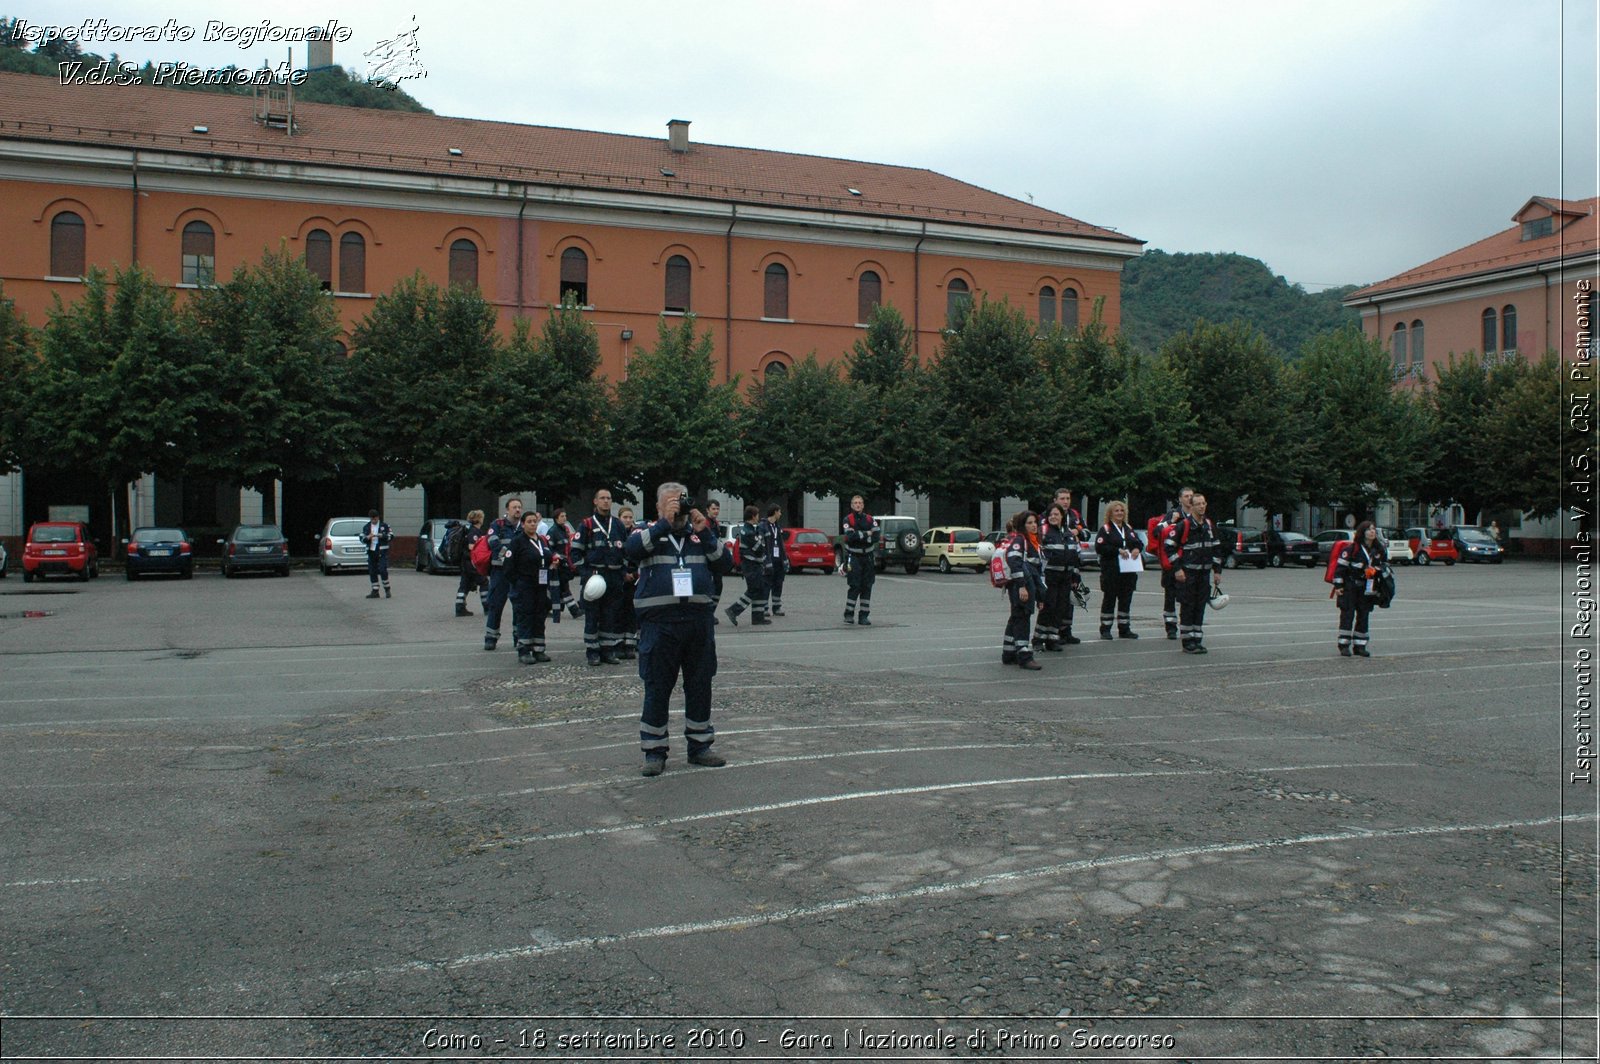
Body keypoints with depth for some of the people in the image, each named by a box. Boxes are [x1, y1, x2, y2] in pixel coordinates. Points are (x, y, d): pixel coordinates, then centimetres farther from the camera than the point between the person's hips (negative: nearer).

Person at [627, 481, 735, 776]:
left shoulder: (699, 535, 15)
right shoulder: (648, 533, 6)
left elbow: (725, 563, 4)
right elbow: (632, 550, -16)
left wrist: (704, 532, -6)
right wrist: (665, 523, -18)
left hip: (699, 620, 4)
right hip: (659, 622, -3)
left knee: (700, 687, 10)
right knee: (657, 689, 0)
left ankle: (699, 746, 22)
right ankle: (654, 751, 9)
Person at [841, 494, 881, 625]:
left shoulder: (869, 519, 9)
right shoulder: (848, 519, -2)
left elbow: (877, 535, -5)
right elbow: (850, 536, -19)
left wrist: (860, 536, -13)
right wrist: (867, 534, -11)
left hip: (868, 557, 4)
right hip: (853, 557, -4)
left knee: (867, 587, 3)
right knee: (855, 586, -10)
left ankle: (863, 616, 8)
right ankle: (848, 614, -2)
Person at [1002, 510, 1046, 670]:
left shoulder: (1035, 543, 22)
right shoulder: (1018, 540, -7)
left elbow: (1040, 569, 23)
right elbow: (1014, 562, -20)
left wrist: (1040, 596, 21)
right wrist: (1021, 586, -26)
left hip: (1030, 587, 9)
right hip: (1019, 587, -9)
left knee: (1016, 619, 14)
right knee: (1022, 619, -10)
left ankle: (1008, 655, 21)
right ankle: (1024, 656, -11)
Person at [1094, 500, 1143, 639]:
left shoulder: (1128, 528, 18)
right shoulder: (1105, 529, -3)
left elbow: (1140, 543, 19)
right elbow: (1099, 548, -14)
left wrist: (1137, 549, -4)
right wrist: (1118, 551, -19)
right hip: (1111, 571, -6)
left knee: (1126, 600, 9)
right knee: (1109, 599, -1)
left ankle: (1124, 629, 16)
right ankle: (1105, 629, 5)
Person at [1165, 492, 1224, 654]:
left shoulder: (1209, 525, 11)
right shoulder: (1183, 525, -9)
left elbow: (1217, 548, 19)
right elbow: (1169, 546, -10)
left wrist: (1217, 571, 14)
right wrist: (1177, 568, -13)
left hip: (1205, 573, 6)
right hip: (1187, 574, -6)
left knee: (1200, 607, 9)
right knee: (1187, 607, -4)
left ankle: (1197, 640, 15)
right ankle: (1187, 642, 1)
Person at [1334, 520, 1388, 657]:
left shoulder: (1379, 550, 6)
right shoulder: (1352, 549, -10)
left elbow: (1385, 564, 23)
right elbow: (1340, 566, -10)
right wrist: (1338, 585, -13)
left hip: (1367, 589, 5)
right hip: (1350, 587, -5)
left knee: (1364, 616, 6)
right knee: (1347, 615, -7)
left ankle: (1359, 645, 12)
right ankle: (1344, 645, -4)